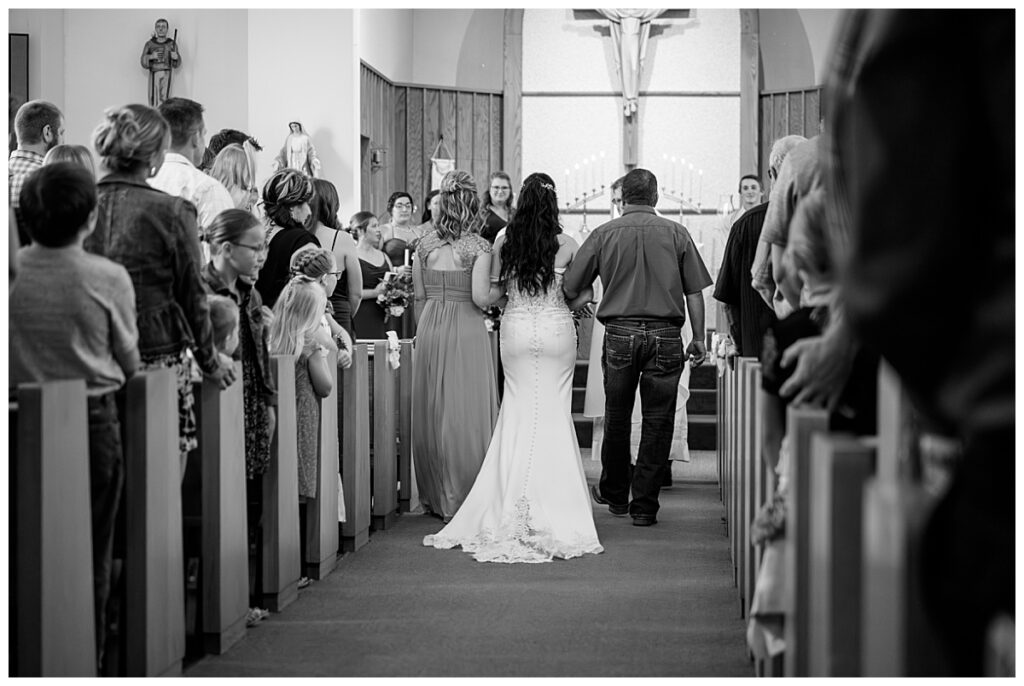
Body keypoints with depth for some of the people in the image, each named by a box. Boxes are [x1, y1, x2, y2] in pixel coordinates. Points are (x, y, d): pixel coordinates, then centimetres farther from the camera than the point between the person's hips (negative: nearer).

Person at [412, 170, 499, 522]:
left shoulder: (425, 245, 4)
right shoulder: (477, 246, -9)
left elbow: (419, 296, 8)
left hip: (429, 330, 5)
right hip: (467, 331, -4)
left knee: (431, 413, 11)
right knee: (466, 413, 1)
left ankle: (435, 495, 19)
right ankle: (462, 500, 3)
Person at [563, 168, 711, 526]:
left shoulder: (603, 234, 1)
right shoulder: (676, 233, 1)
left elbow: (570, 288, 3)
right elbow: (694, 292, 1)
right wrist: (698, 338, 9)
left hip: (619, 333, 1)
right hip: (665, 335, -1)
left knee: (617, 417, 16)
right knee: (657, 421, 5)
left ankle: (615, 494, 28)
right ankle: (645, 506, 6)